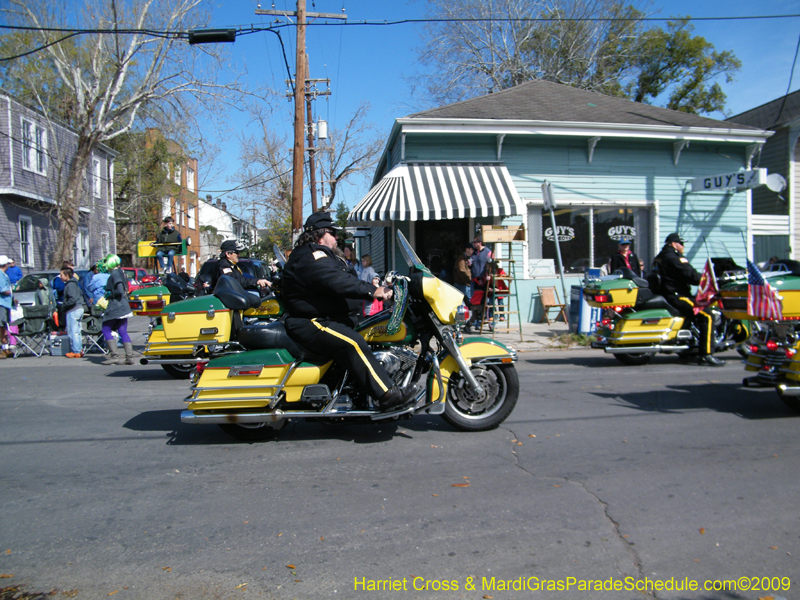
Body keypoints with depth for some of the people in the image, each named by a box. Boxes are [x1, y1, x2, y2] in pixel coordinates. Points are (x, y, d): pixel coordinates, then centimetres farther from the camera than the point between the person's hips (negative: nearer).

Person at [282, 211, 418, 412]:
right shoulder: (311, 258, -15)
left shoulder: (318, 256, 22)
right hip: (310, 324, -12)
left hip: (328, 318, 12)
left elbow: (345, 279, 19)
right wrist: (372, 291, -29)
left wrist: (375, 287, 9)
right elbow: (339, 283, -28)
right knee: (353, 344, -29)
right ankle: (387, 395, -33)